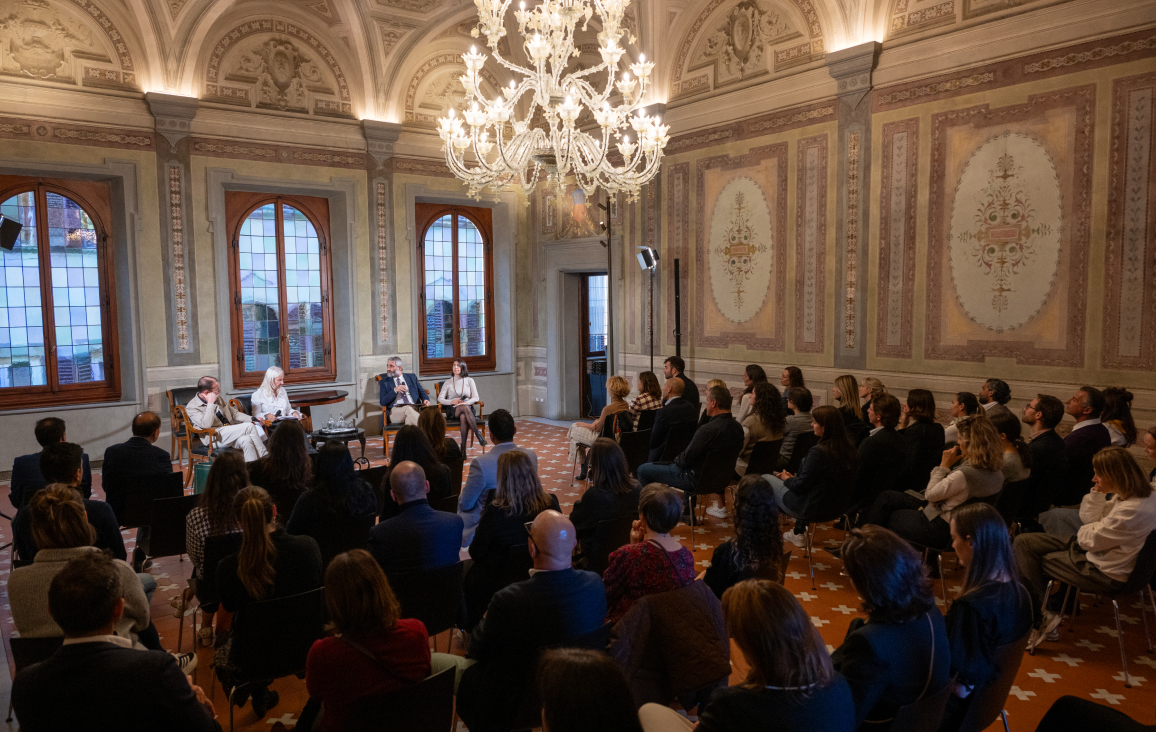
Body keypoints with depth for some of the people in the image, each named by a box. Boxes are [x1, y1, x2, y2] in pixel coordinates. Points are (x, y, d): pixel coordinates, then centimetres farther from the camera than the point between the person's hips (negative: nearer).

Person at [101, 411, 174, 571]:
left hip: (117, 515, 3)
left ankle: (141, 553, 40)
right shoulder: (161, 456, -18)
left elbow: (105, 486, 3)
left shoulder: (111, 451, -10)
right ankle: (142, 551, 21)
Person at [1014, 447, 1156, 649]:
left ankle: (1040, 618, 11)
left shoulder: (1132, 511, -31)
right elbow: (1090, 519, 6)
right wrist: (1098, 493, -9)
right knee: (1024, 541, 4)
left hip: (1104, 574, -10)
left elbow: (1090, 540, -21)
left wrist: (1084, 531, 1)